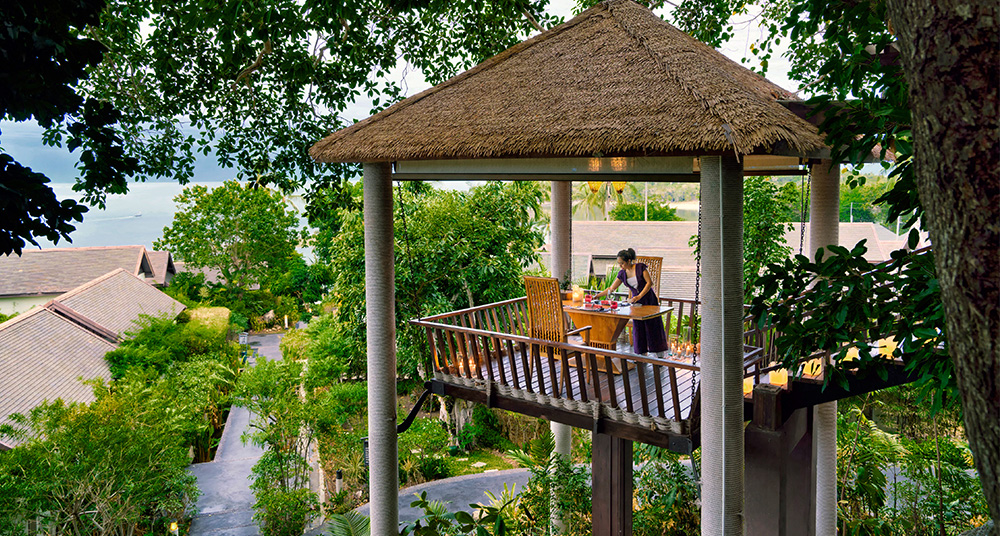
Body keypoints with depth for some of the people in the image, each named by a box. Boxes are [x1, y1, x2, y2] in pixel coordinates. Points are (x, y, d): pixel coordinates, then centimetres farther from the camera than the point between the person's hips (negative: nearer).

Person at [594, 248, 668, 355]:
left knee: (653, 327, -1)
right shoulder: (622, 274, 1)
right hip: (636, 301, 5)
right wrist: (596, 296, 1)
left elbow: (649, 282, -14)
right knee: (638, 329, 1)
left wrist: (639, 296, -21)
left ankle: (660, 358, 6)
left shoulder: (640, 267, -13)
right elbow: (611, 288, 7)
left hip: (649, 300, -4)